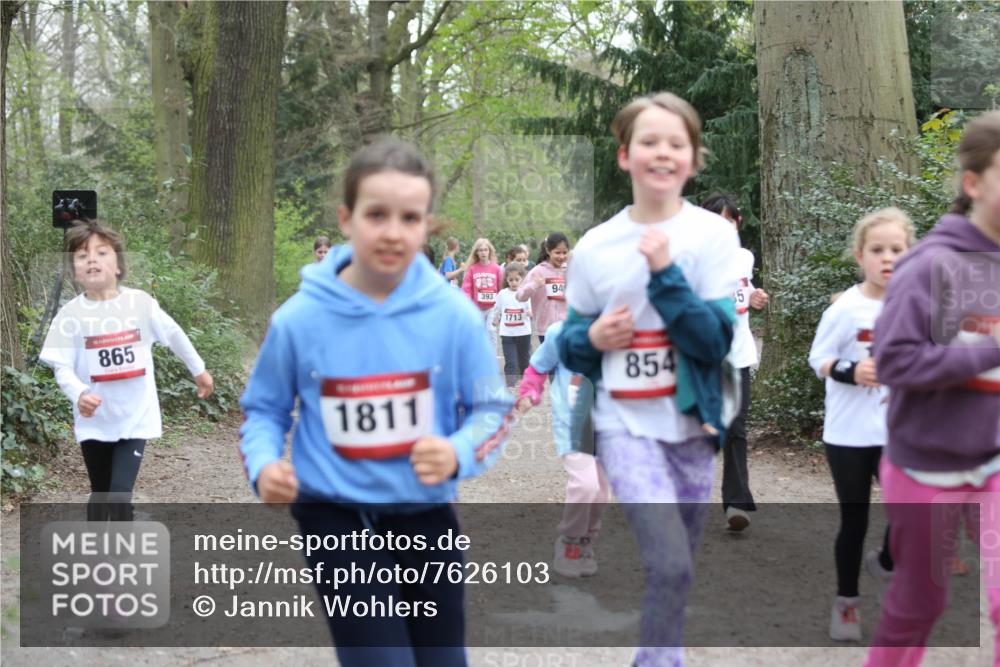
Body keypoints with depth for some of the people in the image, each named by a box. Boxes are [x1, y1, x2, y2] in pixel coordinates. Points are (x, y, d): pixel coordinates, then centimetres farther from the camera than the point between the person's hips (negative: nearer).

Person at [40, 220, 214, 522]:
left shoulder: (140, 303, -8)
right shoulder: (71, 315, -10)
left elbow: (174, 335, 8)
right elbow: (62, 367, -10)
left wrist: (199, 370, 20)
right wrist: (78, 394, -31)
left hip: (134, 418, -1)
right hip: (95, 421, 1)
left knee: (120, 496, -11)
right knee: (100, 495, 16)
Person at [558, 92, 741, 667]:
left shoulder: (714, 235, -4)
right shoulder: (594, 246, 0)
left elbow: (717, 340, -13)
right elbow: (571, 345, 11)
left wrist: (665, 272, -21)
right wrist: (592, 339, -12)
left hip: (691, 425, 1)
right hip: (625, 425, -1)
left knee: (677, 571, 12)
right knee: (670, 565, -19)